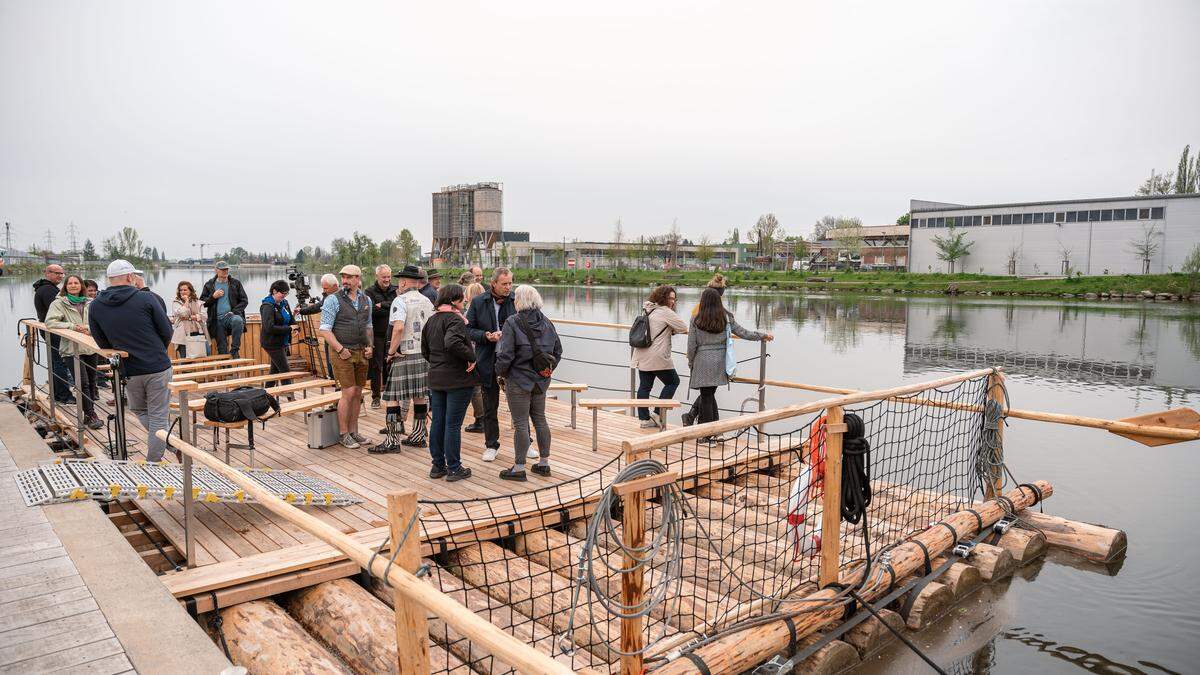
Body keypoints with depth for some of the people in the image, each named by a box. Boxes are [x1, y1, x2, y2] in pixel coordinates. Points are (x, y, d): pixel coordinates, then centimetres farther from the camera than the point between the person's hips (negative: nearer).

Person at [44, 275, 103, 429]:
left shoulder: (89, 303, 10)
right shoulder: (59, 303, -1)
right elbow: (49, 322, -12)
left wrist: (89, 329, -15)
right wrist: (72, 326, -20)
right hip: (72, 349, -4)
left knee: (91, 382, 10)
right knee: (83, 382, -10)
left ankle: (89, 413, 22)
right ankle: (91, 416, -4)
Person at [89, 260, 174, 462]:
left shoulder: (95, 307, 0)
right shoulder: (145, 299, -9)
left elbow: (103, 344, 6)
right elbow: (167, 331, -4)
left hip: (129, 372, 3)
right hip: (158, 368, -2)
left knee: (139, 410, 26)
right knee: (158, 416, 7)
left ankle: (165, 440, 15)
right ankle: (153, 462, 10)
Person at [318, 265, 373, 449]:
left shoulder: (366, 300, 11)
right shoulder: (333, 300, -6)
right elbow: (325, 330, -9)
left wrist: (369, 346, 7)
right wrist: (340, 349, -15)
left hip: (361, 353, 6)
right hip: (343, 353, -5)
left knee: (358, 393, 9)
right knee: (348, 392, -8)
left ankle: (353, 431, 19)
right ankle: (344, 435, 3)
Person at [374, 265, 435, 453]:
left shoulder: (400, 300, -10)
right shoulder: (427, 301, 12)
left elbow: (399, 327, -23)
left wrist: (391, 352, -14)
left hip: (404, 355, -7)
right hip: (424, 354, 7)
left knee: (393, 398, -2)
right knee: (419, 396, 14)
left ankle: (392, 440, -3)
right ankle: (418, 435, 22)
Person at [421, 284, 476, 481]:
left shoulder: (431, 320, 12)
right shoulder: (455, 319, -15)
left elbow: (424, 350, 17)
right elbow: (452, 342, -32)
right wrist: (471, 357, -21)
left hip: (436, 379, 8)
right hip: (458, 379, -8)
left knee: (437, 422, 12)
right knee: (453, 424, -1)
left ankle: (437, 465, 21)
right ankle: (454, 468, 7)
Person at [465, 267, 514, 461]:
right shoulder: (478, 302, 0)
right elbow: (469, 329, 1)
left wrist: (506, 334, -16)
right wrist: (486, 336, -15)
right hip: (488, 361, 1)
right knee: (490, 406, 11)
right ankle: (491, 445, 25)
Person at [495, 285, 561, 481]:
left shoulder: (512, 323, -14)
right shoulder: (546, 322, 6)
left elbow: (505, 355, -17)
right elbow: (558, 351, 11)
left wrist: (501, 373, -1)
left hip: (518, 381, -6)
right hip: (541, 381, 6)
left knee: (520, 424, 0)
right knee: (540, 419, 16)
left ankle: (519, 468, 8)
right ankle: (544, 463, 23)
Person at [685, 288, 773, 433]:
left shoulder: (696, 320, -6)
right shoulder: (726, 318, 1)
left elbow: (691, 345, -3)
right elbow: (743, 333, 7)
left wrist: (690, 363, 11)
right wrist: (763, 336, 21)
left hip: (703, 362, -2)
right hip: (720, 361, 2)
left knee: (707, 395, 5)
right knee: (709, 394, 15)